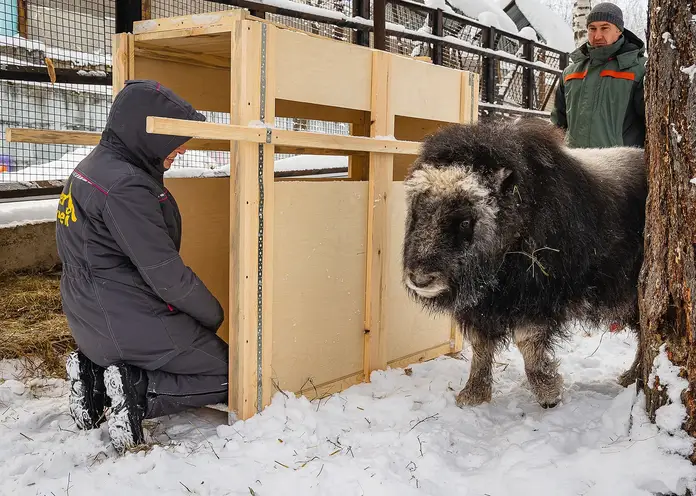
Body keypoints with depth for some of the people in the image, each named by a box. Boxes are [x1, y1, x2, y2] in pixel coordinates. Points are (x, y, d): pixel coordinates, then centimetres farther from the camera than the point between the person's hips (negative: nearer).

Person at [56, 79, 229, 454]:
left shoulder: (93, 167, 9)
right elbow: (166, 274, -22)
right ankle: (136, 392, -10)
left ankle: (95, 376, 10)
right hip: (129, 323, -10)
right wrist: (214, 315, -5)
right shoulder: (125, 187, -23)